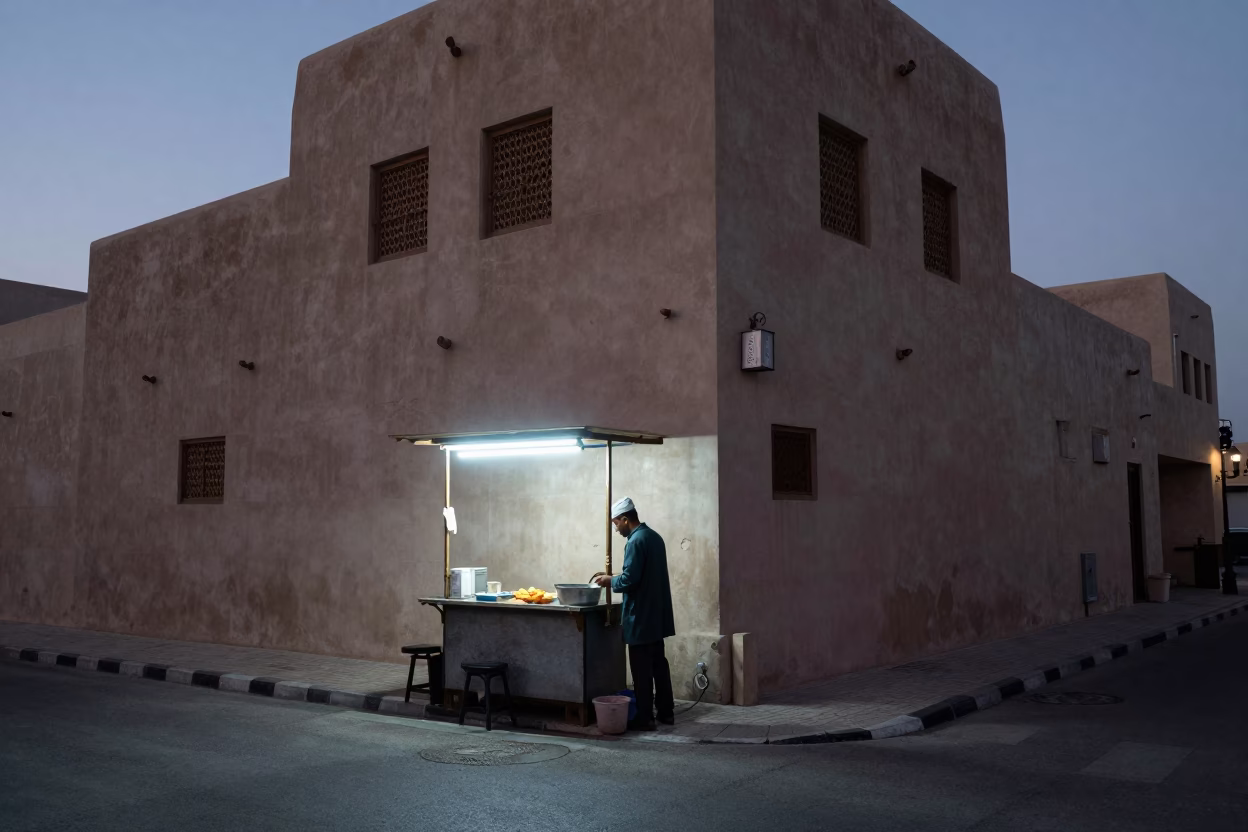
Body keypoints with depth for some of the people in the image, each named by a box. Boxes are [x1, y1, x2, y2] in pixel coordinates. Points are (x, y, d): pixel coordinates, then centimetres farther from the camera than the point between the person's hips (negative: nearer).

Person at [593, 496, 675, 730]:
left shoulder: (635, 541, -18)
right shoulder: (654, 537, 12)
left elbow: (629, 580, -22)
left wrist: (611, 581, -4)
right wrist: (615, 578, 16)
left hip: (641, 617, -9)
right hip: (656, 614, 9)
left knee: (642, 669, -2)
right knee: (659, 664, 14)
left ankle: (644, 718, 4)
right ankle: (666, 712, 21)